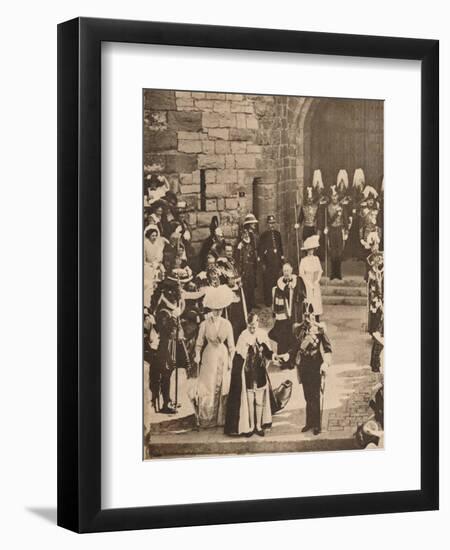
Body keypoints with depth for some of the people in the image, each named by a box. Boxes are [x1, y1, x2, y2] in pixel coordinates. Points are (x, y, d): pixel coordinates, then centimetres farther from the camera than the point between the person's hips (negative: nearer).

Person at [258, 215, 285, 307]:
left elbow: (280, 247, 16)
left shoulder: (278, 234, 12)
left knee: (276, 280, 6)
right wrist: (262, 263, -8)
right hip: (268, 261, -4)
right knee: (267, 282, -2)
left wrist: (281, 260, 11)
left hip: (277, 261, 4)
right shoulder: (264, 235, -3)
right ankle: (268, 301, 4)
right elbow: (260, 249, -4)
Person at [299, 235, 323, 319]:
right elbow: (301, 274, -3)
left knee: (317, 302, 3)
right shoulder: (303, 260, -4)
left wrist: (316, 281, -4)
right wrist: (309, 283, -8)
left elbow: (320, 271, 9)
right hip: (307, 285, -4)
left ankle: (317, 321, 7)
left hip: (316, 285, 4)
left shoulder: (316, 259, 7)